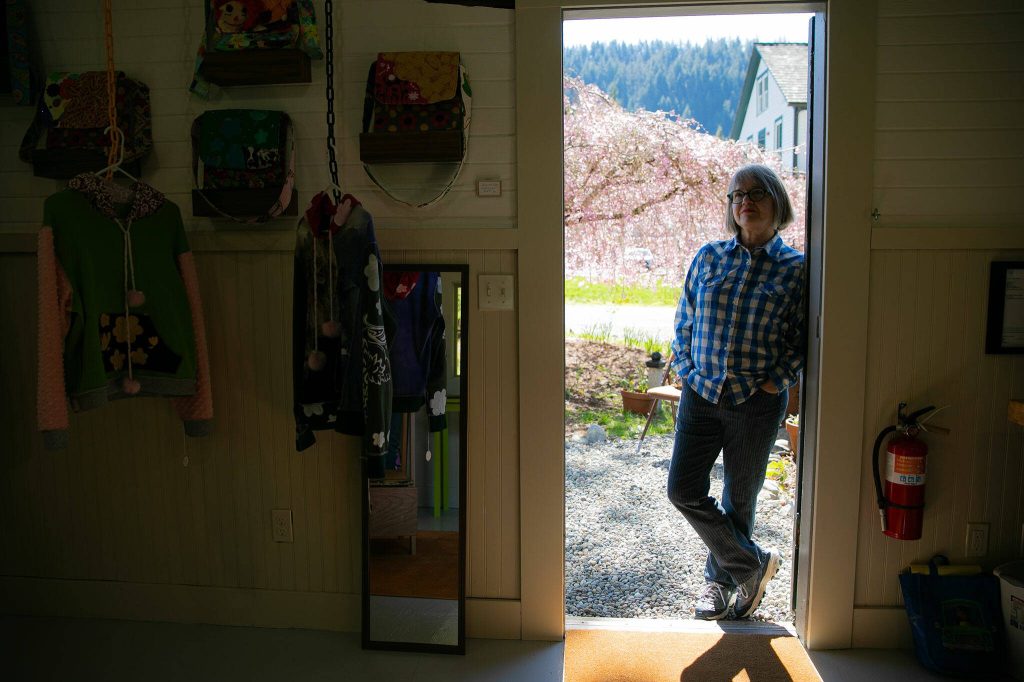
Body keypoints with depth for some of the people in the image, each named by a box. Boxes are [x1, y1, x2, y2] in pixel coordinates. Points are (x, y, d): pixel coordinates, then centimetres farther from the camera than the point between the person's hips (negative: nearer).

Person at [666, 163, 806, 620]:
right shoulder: (708, 257, 5)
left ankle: (719, 579, 33)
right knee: (683, 489, -1)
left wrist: (774, 383, -11)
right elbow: (684, 321, 10)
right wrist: (687, 371, 0)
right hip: (701, 394, 3)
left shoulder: (796, 268, -2)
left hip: (758, 402, -2)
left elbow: (803, 342, -1)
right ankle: (754, 563, 18)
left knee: (739, 497, 10)